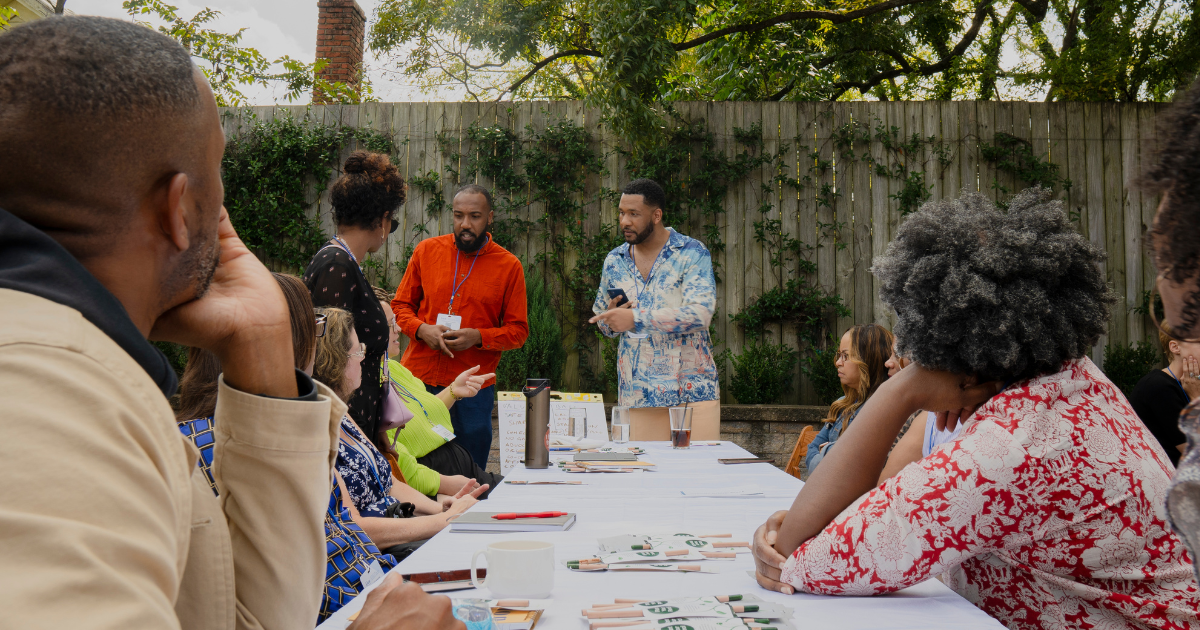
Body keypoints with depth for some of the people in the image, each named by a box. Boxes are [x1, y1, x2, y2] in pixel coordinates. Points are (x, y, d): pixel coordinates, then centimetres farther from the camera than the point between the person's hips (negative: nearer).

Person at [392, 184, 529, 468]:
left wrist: (478, 337, -13)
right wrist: (421, 329, -8)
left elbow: (518, 330, 4)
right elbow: (400, 305, 13)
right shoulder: (426, 250, 6)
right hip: (418, 378, 1)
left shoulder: (509, 266, 1)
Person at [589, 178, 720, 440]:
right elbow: (601, 318, 24)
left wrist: (637, 318, -21)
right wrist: (612, 321, -2)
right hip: (637, 394, 3)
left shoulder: (692, 253, -2)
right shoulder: (614, 261, 12)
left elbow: (700, 314, -16)